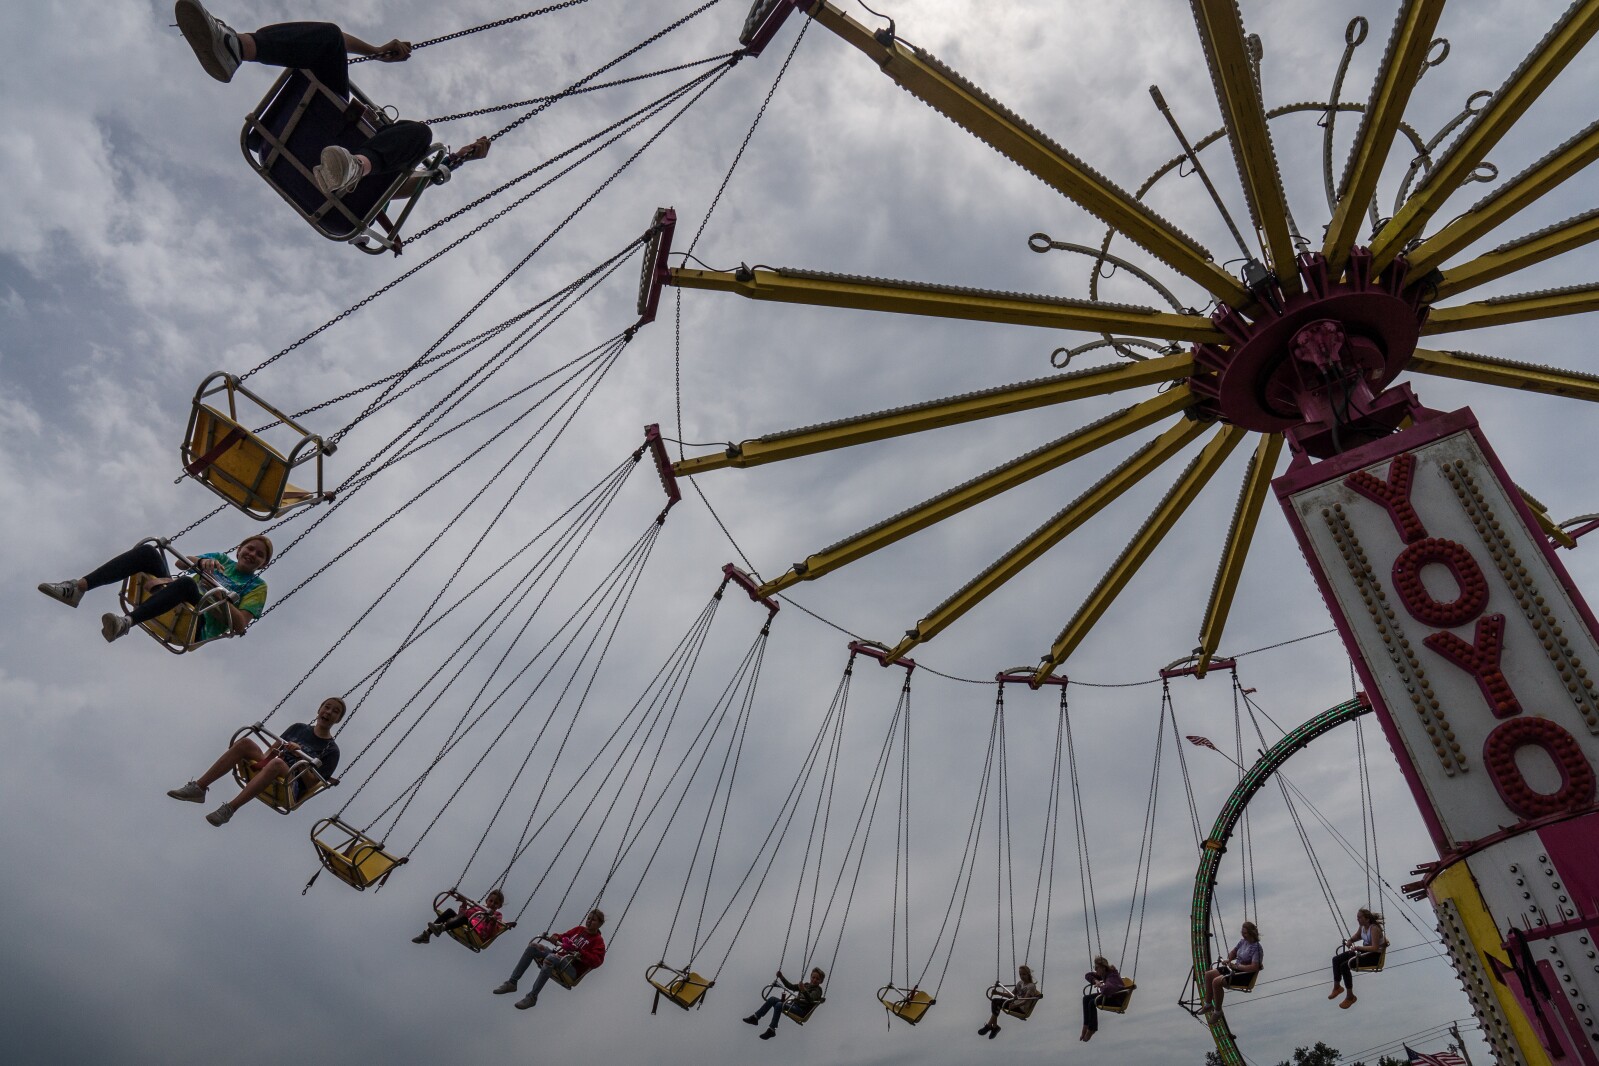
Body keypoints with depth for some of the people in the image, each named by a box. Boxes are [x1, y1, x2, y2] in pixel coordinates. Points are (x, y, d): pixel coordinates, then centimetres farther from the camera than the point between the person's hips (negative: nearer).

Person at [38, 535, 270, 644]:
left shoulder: (257, 586, 10)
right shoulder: (222, 559, 27)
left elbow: (239, 625, -5)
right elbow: (183, 560, 10)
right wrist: (203, 561, -12)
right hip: (173, 605, 6)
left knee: (187, 583, -38)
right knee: (148, 551, -13)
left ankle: (127, 622, -54)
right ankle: (78, 587, -24)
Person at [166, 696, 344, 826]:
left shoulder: (331, 750, 4)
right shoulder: (299, 728, 21)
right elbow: (273, 749, 19)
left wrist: (300, 755, -14)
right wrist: (265, 758, -4)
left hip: (290, 789, -5)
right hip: (266, 772, 5)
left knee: (276, 763, -38)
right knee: (245, 742, -17)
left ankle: (229, 809, -41)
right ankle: (198, 787, -20)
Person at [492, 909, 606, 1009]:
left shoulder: (598, 940, -1)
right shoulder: (579, 929, 20)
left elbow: (596, 961, -16)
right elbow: (564, 937, 26)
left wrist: (578, 951, -27)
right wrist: (556, 938, 2)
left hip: (572, 969, -8)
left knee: (551, 958, -37)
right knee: (533, 946, -8)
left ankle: (532, 997, -32)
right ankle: (512, 983, -8)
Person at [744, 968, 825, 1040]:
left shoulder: (818, 990, -4)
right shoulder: (806, 985, 20)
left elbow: (810, 999, -25)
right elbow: (791, 986, 22)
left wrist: (804, 991, -44)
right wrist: (781, 977, 12)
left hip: (802, 1011, -8)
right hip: (793, 1005, 8)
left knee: (779, 1005, -29)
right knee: (772, 999, -7)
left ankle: (771, 1030, -22)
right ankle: (755, 1017, -4)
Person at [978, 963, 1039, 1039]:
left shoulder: (1031, 986, -11)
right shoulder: (1020, 983, 14)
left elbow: (1025, 1001, -22)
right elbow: (1011, 995, 17)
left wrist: (1014, 1006, -37)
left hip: (1022, 1008, -8)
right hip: (1014, 1003, 8)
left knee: (997, 1004, -22)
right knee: (995, 1000, -12)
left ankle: (989, 1026, -7)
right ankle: (994, 1026, -10)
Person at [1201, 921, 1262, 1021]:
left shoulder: (1257, 948, -20)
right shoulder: (1243, 941, 7)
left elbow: (1254, 968, -29)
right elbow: (1233, 952, 23)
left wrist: (1237, 966, -23)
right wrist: (1228, 959, 3)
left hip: (1245, 974, -9)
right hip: (1236, 968, 9)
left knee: (1217, 982, -25)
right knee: (1208, 974, 1)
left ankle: (1218, 1011, -8)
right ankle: (1208, 1004, 15)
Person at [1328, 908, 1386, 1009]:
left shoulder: (1374, 929, -26)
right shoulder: (1362, 926, 1)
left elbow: (1375, 948, -32)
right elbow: (1357, 936, 20)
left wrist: (1357, 947, -30)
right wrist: (1350, 941, -1)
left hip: (1375, 955, -9)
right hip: (1364, 950, 9)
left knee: (1344, 966, -23)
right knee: (1336, 959, 1)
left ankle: (1350, 997, -6)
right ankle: (1337, 987, 21)